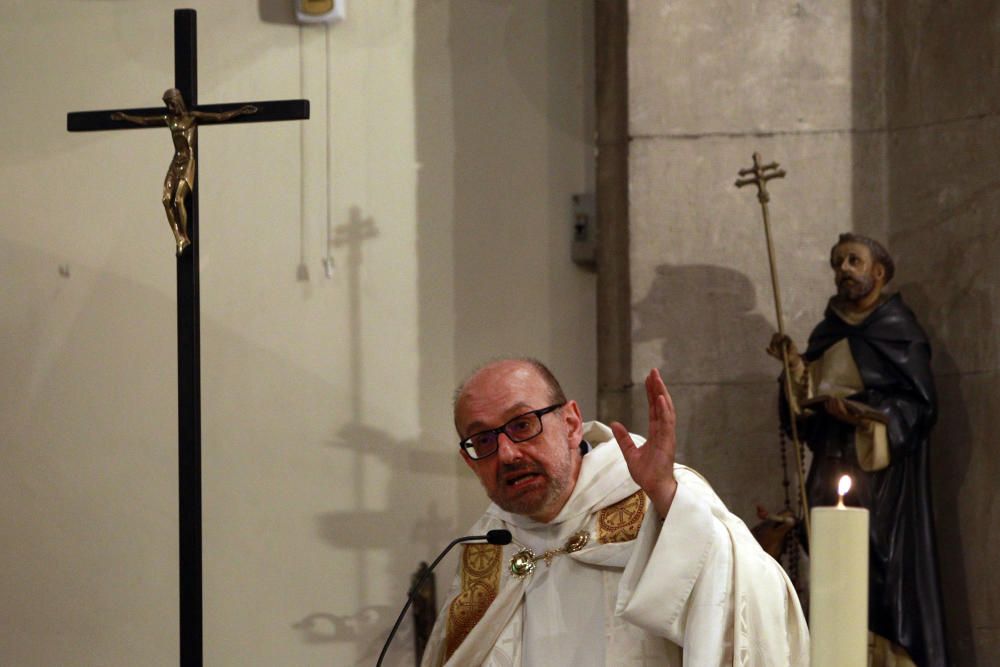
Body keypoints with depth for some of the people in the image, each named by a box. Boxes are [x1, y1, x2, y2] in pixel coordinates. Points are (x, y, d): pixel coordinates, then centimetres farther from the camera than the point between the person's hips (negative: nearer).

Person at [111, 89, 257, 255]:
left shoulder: (192, 117, -1)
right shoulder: (168, 119, 14)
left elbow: (219, 116, -7)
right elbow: (144, 120, 28)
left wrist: (241, 111, -15)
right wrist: (125, 116, 35)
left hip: (189, 161, -6)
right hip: (176, 161, 6)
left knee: (178, 199, -18)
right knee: (167, 199, -10)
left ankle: (185, 238, -7)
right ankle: (180, 239, -9)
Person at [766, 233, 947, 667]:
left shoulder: (899, 330, 0)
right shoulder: (826, 334, 16)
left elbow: (922, 405, -7)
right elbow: (806, 412, 13)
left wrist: (866, 414, -20)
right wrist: (797, 370, -4)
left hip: (881, 473, -5)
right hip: (832, 470, 5)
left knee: (879, 575, -12)